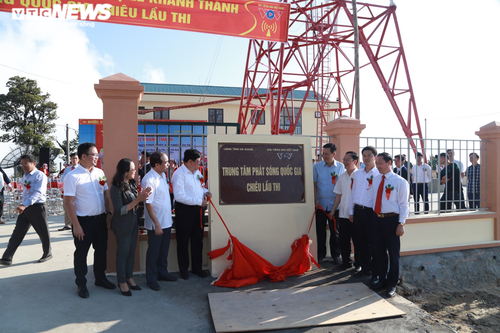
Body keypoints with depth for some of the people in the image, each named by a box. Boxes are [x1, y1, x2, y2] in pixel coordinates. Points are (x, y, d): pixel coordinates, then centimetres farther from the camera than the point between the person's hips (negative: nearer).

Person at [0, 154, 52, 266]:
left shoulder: (40, 176, -14)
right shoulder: (24, 176, 11)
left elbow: (38, 193, -25)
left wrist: (24, 205, -35)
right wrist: (23, 206, 16)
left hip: (37, 208, -7)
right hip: (25, 208, 7)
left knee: (43, 233, 6)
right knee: (17, 233, 3)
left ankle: (47, 254, 24)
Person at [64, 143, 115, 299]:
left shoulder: (100, 173, 5)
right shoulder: (72, 176, -12)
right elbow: (68, 202, -14)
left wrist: (109, 213, 3)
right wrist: (76, 225, -15)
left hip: (101, 219, 6)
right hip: (83, 221, -5)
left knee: (101, 250, 16)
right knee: (81, 253, 9)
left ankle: (100, 278, 35)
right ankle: (81, 284, 26)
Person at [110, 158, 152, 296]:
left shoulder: (131, 184, 4)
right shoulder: (116, 188, -19)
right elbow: (120, 210, -21)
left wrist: (141, 195, -9)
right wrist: (137, 200, -26)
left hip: (133, 223, 7)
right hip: (122, 226, -7)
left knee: (131, 252, 15)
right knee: (123, 253, 6)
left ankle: (129, 278, 30)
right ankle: (122, 282, 21)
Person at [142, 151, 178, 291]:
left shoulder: (163, 175, 5)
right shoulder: (149, 180, -21)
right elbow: (148, 204, -21)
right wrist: (157, 224, -20)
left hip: (167, 221, 8)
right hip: (156, 224, -8)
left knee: (164, 251, 20)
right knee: (153, 252, 8)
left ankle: (162, 273, 36)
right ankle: (151, 279, 23)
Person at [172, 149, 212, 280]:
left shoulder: (197, 172, 9)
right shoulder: (179, 174, -17)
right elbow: (179, 196, -24)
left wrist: (205, 191, 1)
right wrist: (199, 201, -22)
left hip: (198, 209, 8)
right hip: (185, 210, -7)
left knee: (198, 240, 16)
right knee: (183, 242, 8)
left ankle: (197, 268, 31)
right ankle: (183, 270, 23)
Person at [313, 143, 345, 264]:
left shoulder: (341, 167, 1)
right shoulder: (317, 167, 2)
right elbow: (314, 184, 5)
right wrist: (315, 199, -5)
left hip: (335, 204, -1)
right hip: (320, 204, 1)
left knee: (335, 231, 7)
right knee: (320, 231, 8)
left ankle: (335, 255, 22)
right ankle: (321, 254, 23)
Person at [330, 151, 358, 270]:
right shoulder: (342, 176, 10)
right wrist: (333, 210, 12)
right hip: (343, 214, 5)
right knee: (343, 240, 11)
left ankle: (359, 263, 23)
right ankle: (346, 262, 27)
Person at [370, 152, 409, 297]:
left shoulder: (400, 181, -7)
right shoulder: (376, 179, 10)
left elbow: (403, 204, -8)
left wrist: (401, 224, -14)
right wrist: (373, 217, 8)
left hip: (391, 219, -6)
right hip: (377, 218, 6)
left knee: (393, 253, 6)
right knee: (378, 251, 15)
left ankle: (392, 284, 21)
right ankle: (382, 280, 32)